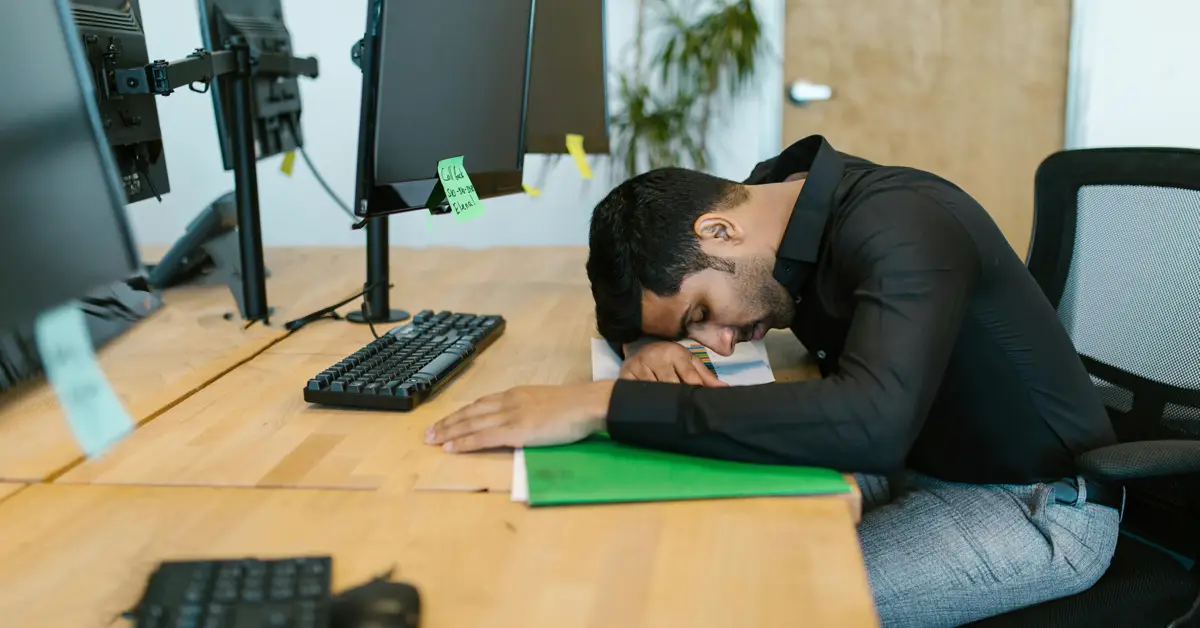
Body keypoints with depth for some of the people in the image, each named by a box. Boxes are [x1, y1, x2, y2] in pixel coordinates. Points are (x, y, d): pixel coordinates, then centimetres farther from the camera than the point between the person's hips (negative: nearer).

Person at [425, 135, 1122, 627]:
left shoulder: (902, 228, -28)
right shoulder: (776, 196, -5)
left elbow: (869, 422, -44)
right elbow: (653, 288, 9)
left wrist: (603, 406, -45)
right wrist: (654, 344, -16)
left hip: (1035, 507, -7)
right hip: (913, 464, 8)